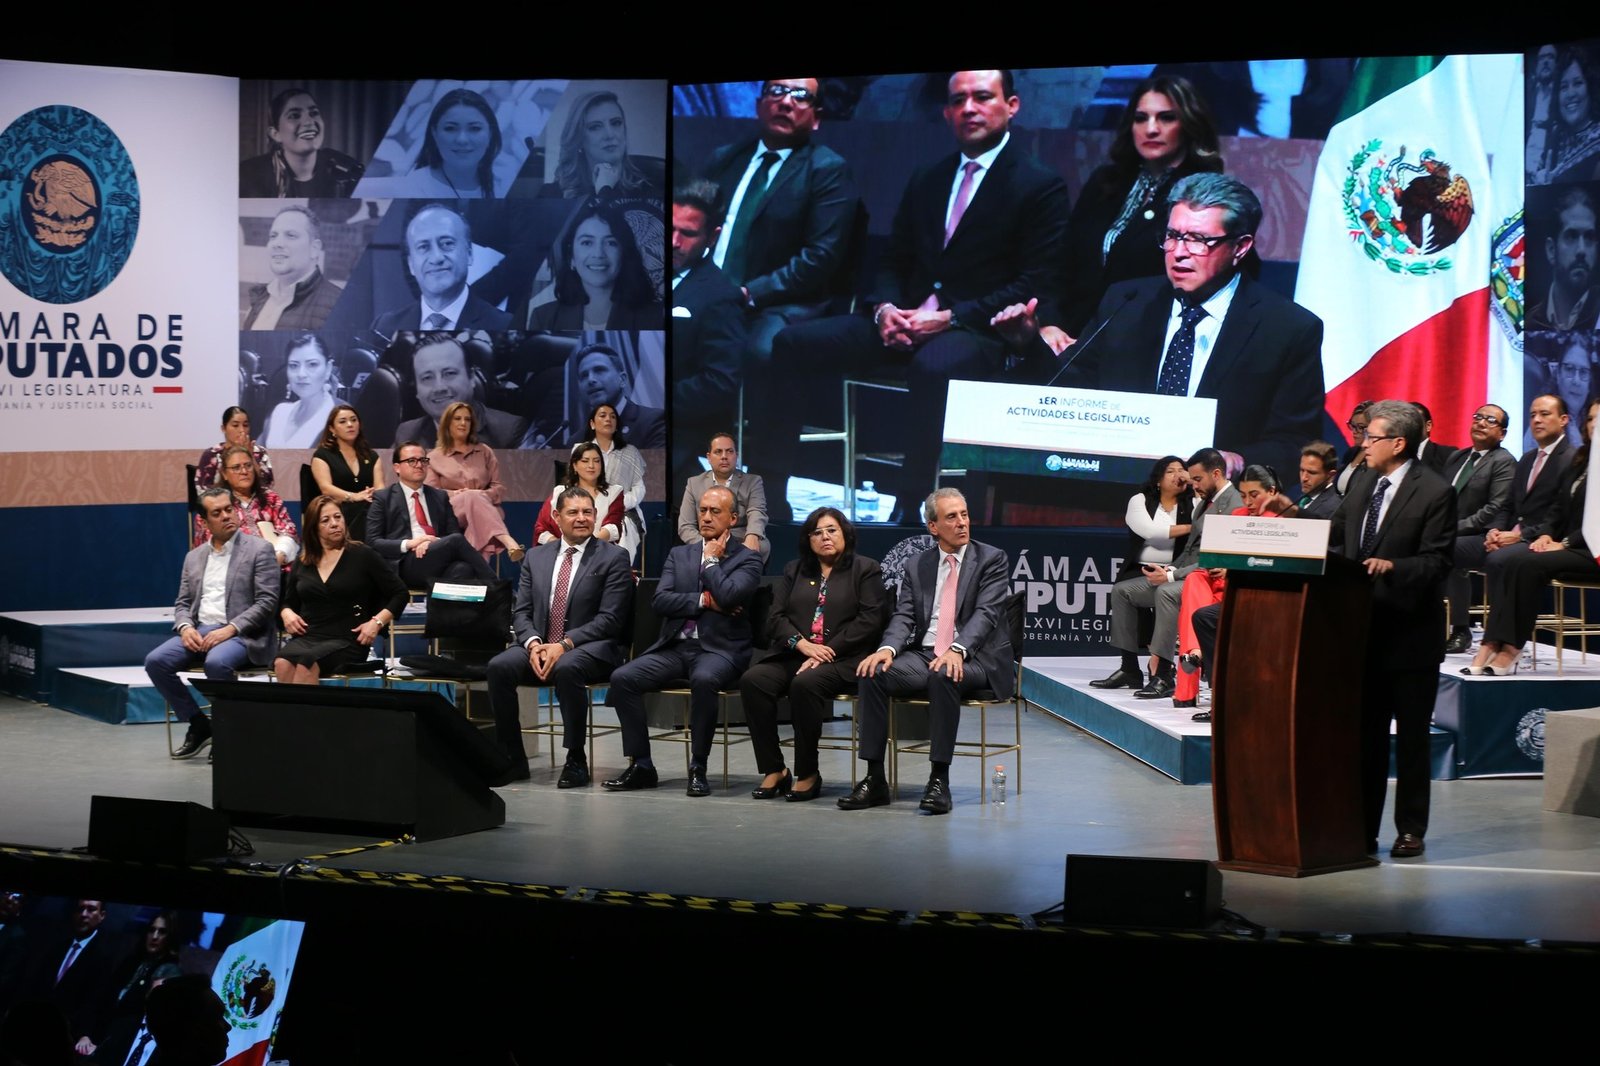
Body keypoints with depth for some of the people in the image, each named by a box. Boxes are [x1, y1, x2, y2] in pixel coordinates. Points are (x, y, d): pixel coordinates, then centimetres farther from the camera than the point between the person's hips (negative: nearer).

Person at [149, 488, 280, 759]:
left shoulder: (259, 550, 1)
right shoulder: (194, 557, 19)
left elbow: (266, 602, -7)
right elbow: (182, 603, 18)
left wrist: (230, 629, -18)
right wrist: (185, 627, -6)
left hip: (240, 634, -6)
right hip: (198, 632, 6)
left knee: (216, 662, -37)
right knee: (156, 661, -19)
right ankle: (199, 725, -4)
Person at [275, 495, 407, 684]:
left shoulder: (362, 555, 7)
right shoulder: (302, 562, 18)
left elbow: (399, 593, 8)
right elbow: (288, 602, 30)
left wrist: (377, 622, -7)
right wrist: (287, 613, 6)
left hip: (347, 641, -3)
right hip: (306, 637, 3)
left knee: (306, 662, -37)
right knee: (283, 663, -34)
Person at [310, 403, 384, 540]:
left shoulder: (371, 456, 20)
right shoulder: (322, 455, 8)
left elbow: (379, 486, 5)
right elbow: (326, 488, -8)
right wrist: (354, 497, -27)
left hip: (368, 518, 3)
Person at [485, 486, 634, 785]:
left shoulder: (613, 558, 0)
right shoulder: (536, 557, 14)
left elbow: (610, 619, -9)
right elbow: (521, 612, 10)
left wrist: (564, 645, -19)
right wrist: (533, 644, -12)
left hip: (591, 648, -4)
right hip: (539, 646, 4)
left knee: (567, 668, -37)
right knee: (498, 666, -24)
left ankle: (576, 760, -23)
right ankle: (512, 760, -13)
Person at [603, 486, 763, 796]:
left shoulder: (747, 559, 3)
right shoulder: (679, 554, 17)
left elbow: (728, 596, -17)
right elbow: (660, 600, 3)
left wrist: (711, 560, -3)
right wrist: (705, 600, -8)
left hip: (718, 649, -5)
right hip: (675, 648, 5)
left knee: (703, 680, -39)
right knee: (622, 678, -19)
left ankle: (698, 768, -24)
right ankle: (640, 766, -11)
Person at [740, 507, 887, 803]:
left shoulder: (865, 570, 9)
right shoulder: (794, 571, 22)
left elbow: (870, 620, -4)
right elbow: (776, 618, 12)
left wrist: (827, 653, -13)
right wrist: (803, 644, -9)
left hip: (842, 659, -5)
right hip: (793, 654, 5)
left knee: (805, 684, -36)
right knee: (752, 680, -25)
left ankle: (808, 774, -23)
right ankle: (773, 770, -20)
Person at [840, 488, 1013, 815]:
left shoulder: (992, 559, 2)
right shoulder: (917, 567, 14)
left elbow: (986, 613, -12)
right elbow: (903, 616, 4)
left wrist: (958, 650, -31)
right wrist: (887, 648, -19)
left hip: (974, 658, -4)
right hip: (924, 654, 4)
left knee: (943, 675, -38)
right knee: (872, 673, -22)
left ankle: (939, 779, -31)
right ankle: (874, 779, -19)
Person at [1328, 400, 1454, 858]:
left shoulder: (1434, 493, -11)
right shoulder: (1361, 483, 10)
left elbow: (1437, 561, -15)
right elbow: (1335, 538, 17)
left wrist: (1392, 566, -29)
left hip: (1410, 632, -6)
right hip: (1364, 627, 6)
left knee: (1411, 735, 4)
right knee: (1365, 733, 10)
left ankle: (1411, 830, 12)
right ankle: (1362, 828, 16)